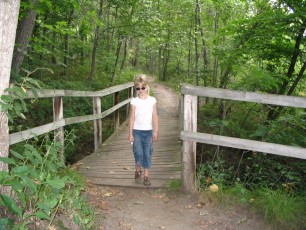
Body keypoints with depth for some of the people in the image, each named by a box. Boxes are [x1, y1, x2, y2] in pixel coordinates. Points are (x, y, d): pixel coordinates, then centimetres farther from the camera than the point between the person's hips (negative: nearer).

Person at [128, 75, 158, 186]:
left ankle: (146, 175, 15)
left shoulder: (152, 100, 0)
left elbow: (155, 117, 1)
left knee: (147, 154, 4)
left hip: (148, 131, 1)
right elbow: (132, 118, -2)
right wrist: (130, 134, -3)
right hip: (137, 131, -1)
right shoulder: (134, 101, -3)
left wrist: (155, 132, -3)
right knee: (138, 153, -2)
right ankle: (138, 171, 25)